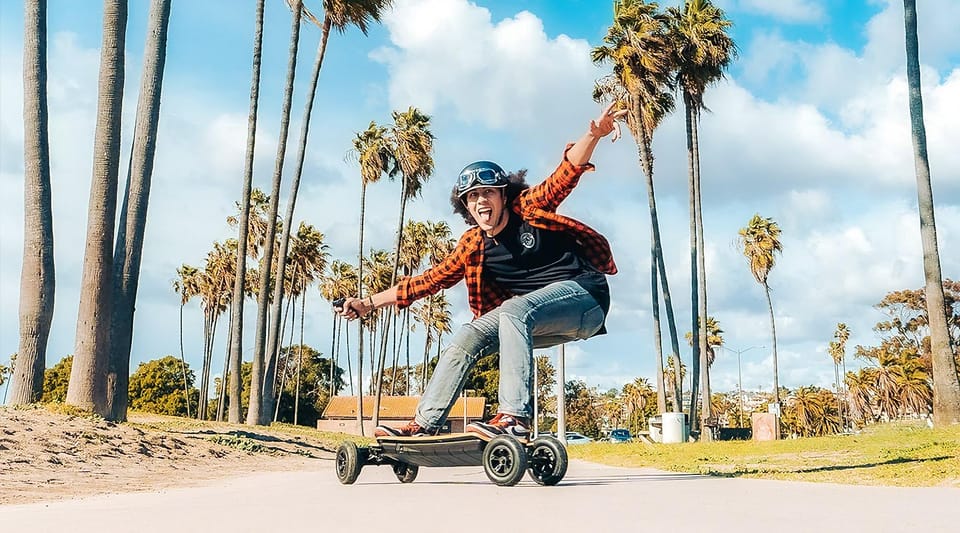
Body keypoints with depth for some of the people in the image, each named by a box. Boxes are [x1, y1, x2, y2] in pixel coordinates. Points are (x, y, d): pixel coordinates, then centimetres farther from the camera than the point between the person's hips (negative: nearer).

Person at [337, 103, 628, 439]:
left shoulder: (530, 208, -5)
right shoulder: (473, 246, 7)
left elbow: (567, 172, -17)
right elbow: (431, 279, 9)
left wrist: (593, 134, -38)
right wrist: (371, 302, 5)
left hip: (584, 296, -6)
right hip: (528, 319, 6)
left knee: (514, 310, -32)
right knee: (469, 336, -7)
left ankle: (515, 419, -39)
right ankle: (424, 425, -5)